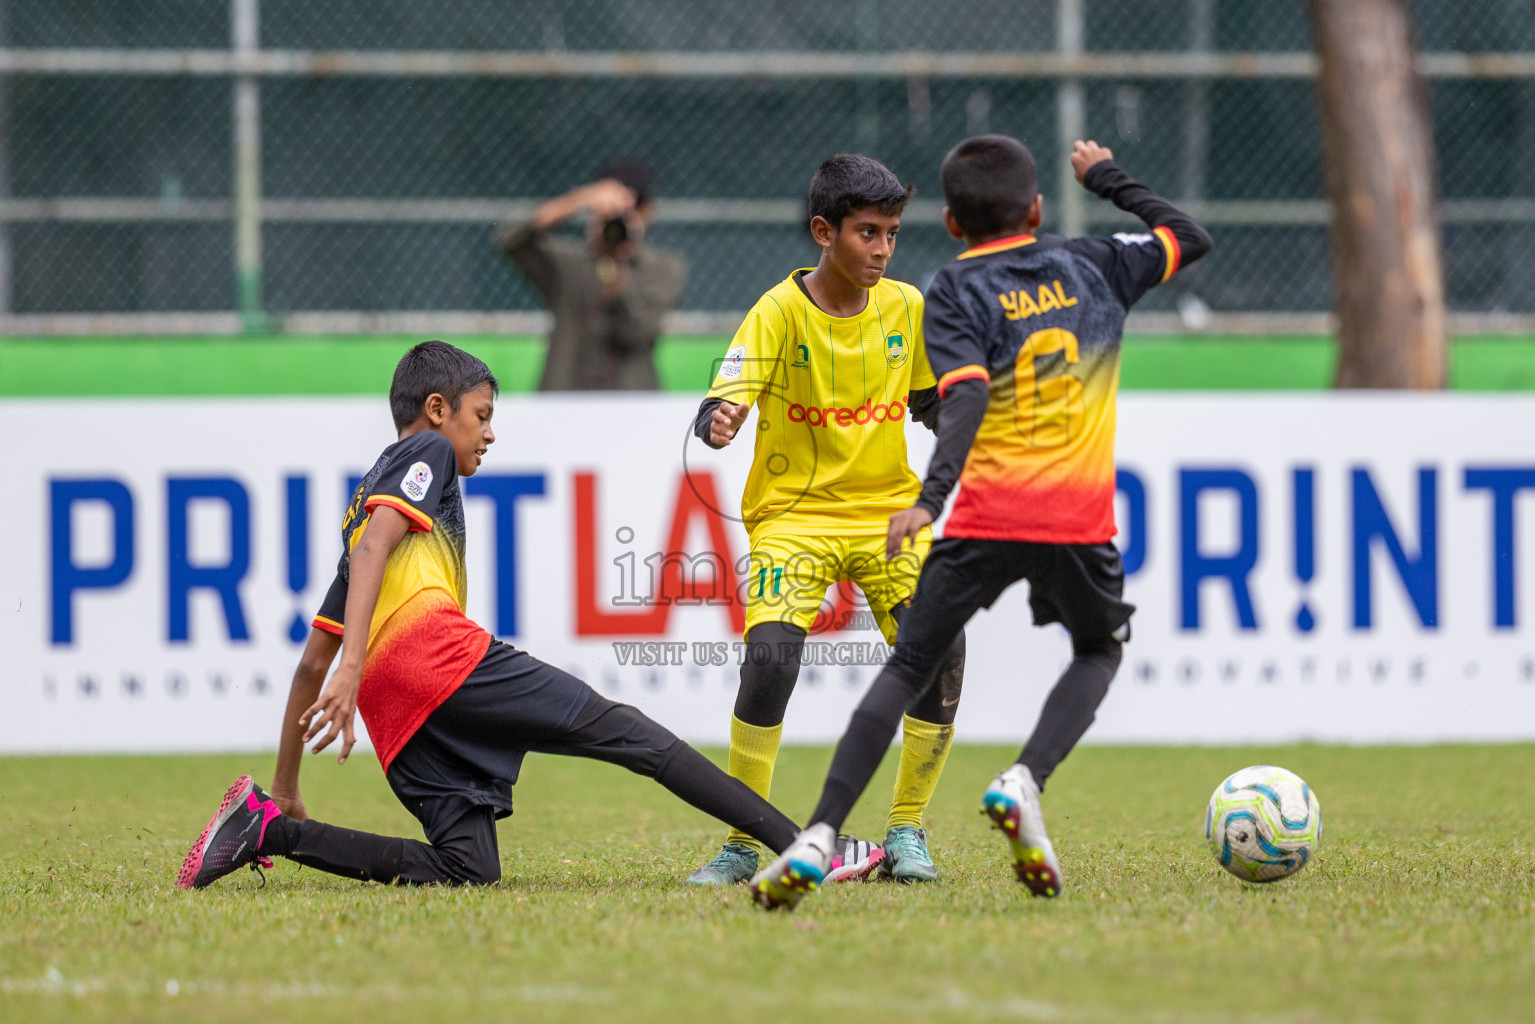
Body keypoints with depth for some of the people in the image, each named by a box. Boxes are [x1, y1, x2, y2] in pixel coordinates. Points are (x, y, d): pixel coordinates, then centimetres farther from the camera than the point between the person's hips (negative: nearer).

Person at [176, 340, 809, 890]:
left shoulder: (363, 501, 37)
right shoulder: (427, 451, 14)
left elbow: (313, 661, 34)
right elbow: (373, 548, -7)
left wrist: (286, 792, 34)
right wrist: (353, 668, -21)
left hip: (390, 711, 8)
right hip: (434, 644, -8)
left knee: (467, 869, -2)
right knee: (622, 732, -8)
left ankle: (270, 826, -10)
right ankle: (793, 841, -17)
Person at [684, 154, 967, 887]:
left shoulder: (906, 308, 2)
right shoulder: (780, 312, -10)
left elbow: (932, 405, 16)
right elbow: (724, 402, -19)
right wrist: (718, 421, -42)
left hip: (888, 509, 3)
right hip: (794, 511, -3)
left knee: (940, 651, -15)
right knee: (769, 655, -23)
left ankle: (906, 832, 3)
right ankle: (742, 845, -9)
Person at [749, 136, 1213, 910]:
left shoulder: (956, 290, 3)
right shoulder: (1091, 265, 13)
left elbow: (967, 396, -14)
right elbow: (1190, 239, 29)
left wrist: (931, 497, -23)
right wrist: (1108, 179, 38)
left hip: (987, 517, -1)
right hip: (1079, 516, 1)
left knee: (908, 667, 6)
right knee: (1100, 649, 25)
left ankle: (817, 839, -7)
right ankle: (1023, 783, -2)